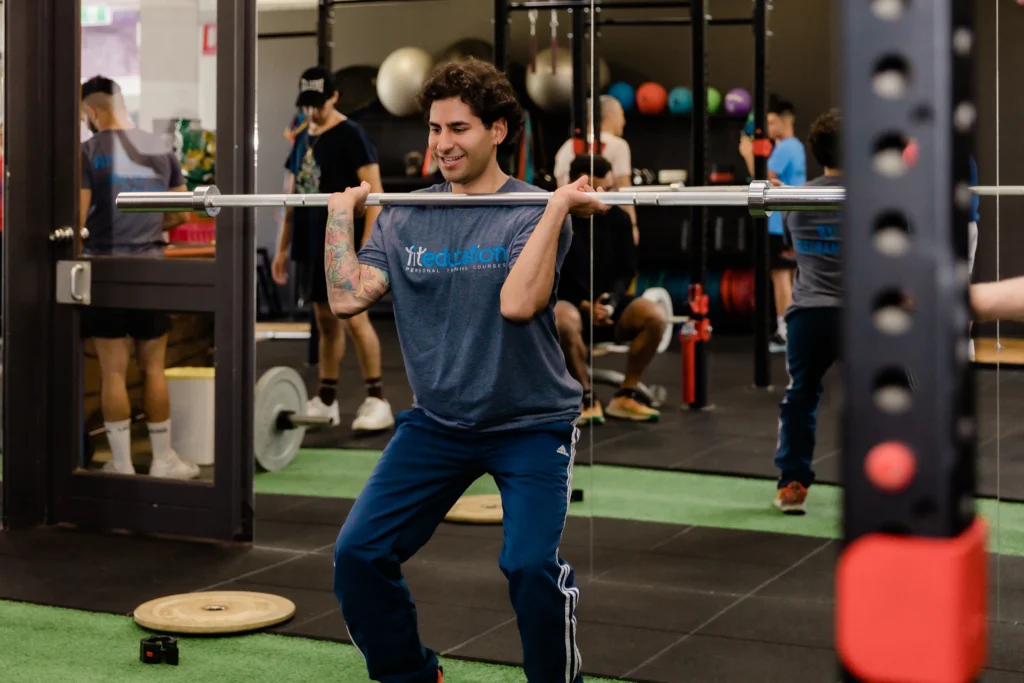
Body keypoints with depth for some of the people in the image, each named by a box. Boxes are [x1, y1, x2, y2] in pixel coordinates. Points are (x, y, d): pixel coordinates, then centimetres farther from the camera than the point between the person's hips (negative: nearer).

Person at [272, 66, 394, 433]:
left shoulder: (351, 136, -6)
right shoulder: (302, 140, 14)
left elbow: (374, 193, -12)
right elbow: (291, 197, 19)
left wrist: (368, 246, -20)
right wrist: (282, 248, 16)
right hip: (312, 247, 7)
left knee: (353, 318, -12)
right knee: (326, 321, 10)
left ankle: (377, 400, -6)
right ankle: (326, 401, 15)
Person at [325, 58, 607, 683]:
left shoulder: (535, 214, -9)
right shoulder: (405, 217, 3)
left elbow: (517, 302, -27)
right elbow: (347, 298, -7)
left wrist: (559, 206, -25)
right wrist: (341, 212, -1)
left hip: (531, 423, -4)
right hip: (438, 422, 4)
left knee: (530, 566, -22)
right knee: (358, 555, -5)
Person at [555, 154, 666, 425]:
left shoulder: (618, 218, 1)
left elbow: (625, 272, 6)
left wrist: (611, 300, -16)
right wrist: (583, 305, -22)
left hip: (605, 305, 4)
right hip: (567, 303, -4)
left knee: (655, 315, -24)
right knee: (564, 320, -40)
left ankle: (626, 395, -10)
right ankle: (587, 397, -20)